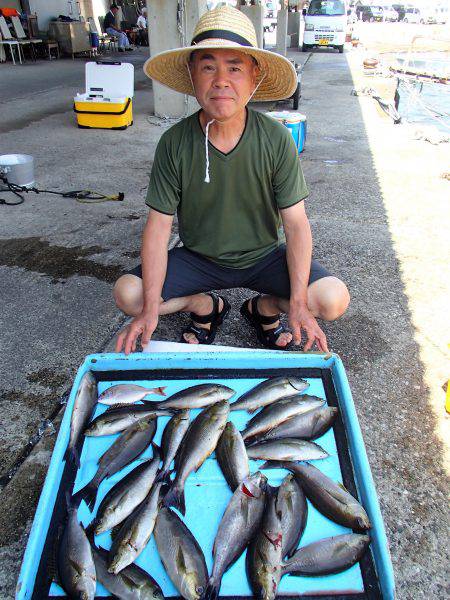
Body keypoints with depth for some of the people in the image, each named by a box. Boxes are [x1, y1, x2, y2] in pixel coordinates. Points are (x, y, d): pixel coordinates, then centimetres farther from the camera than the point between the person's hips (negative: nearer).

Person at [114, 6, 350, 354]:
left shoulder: (276, 139, -15)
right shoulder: (174, 143, -14)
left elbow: (296, 224, -14)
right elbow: (159, 225, -13)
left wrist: (299, 304, -23)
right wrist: (151, 308, -23)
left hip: (263, 256, 0)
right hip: (198, 257, 1)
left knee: (334, 300, -21)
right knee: (127, 294, -20)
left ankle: (263, 307, 11)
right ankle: (206, 306, 10)